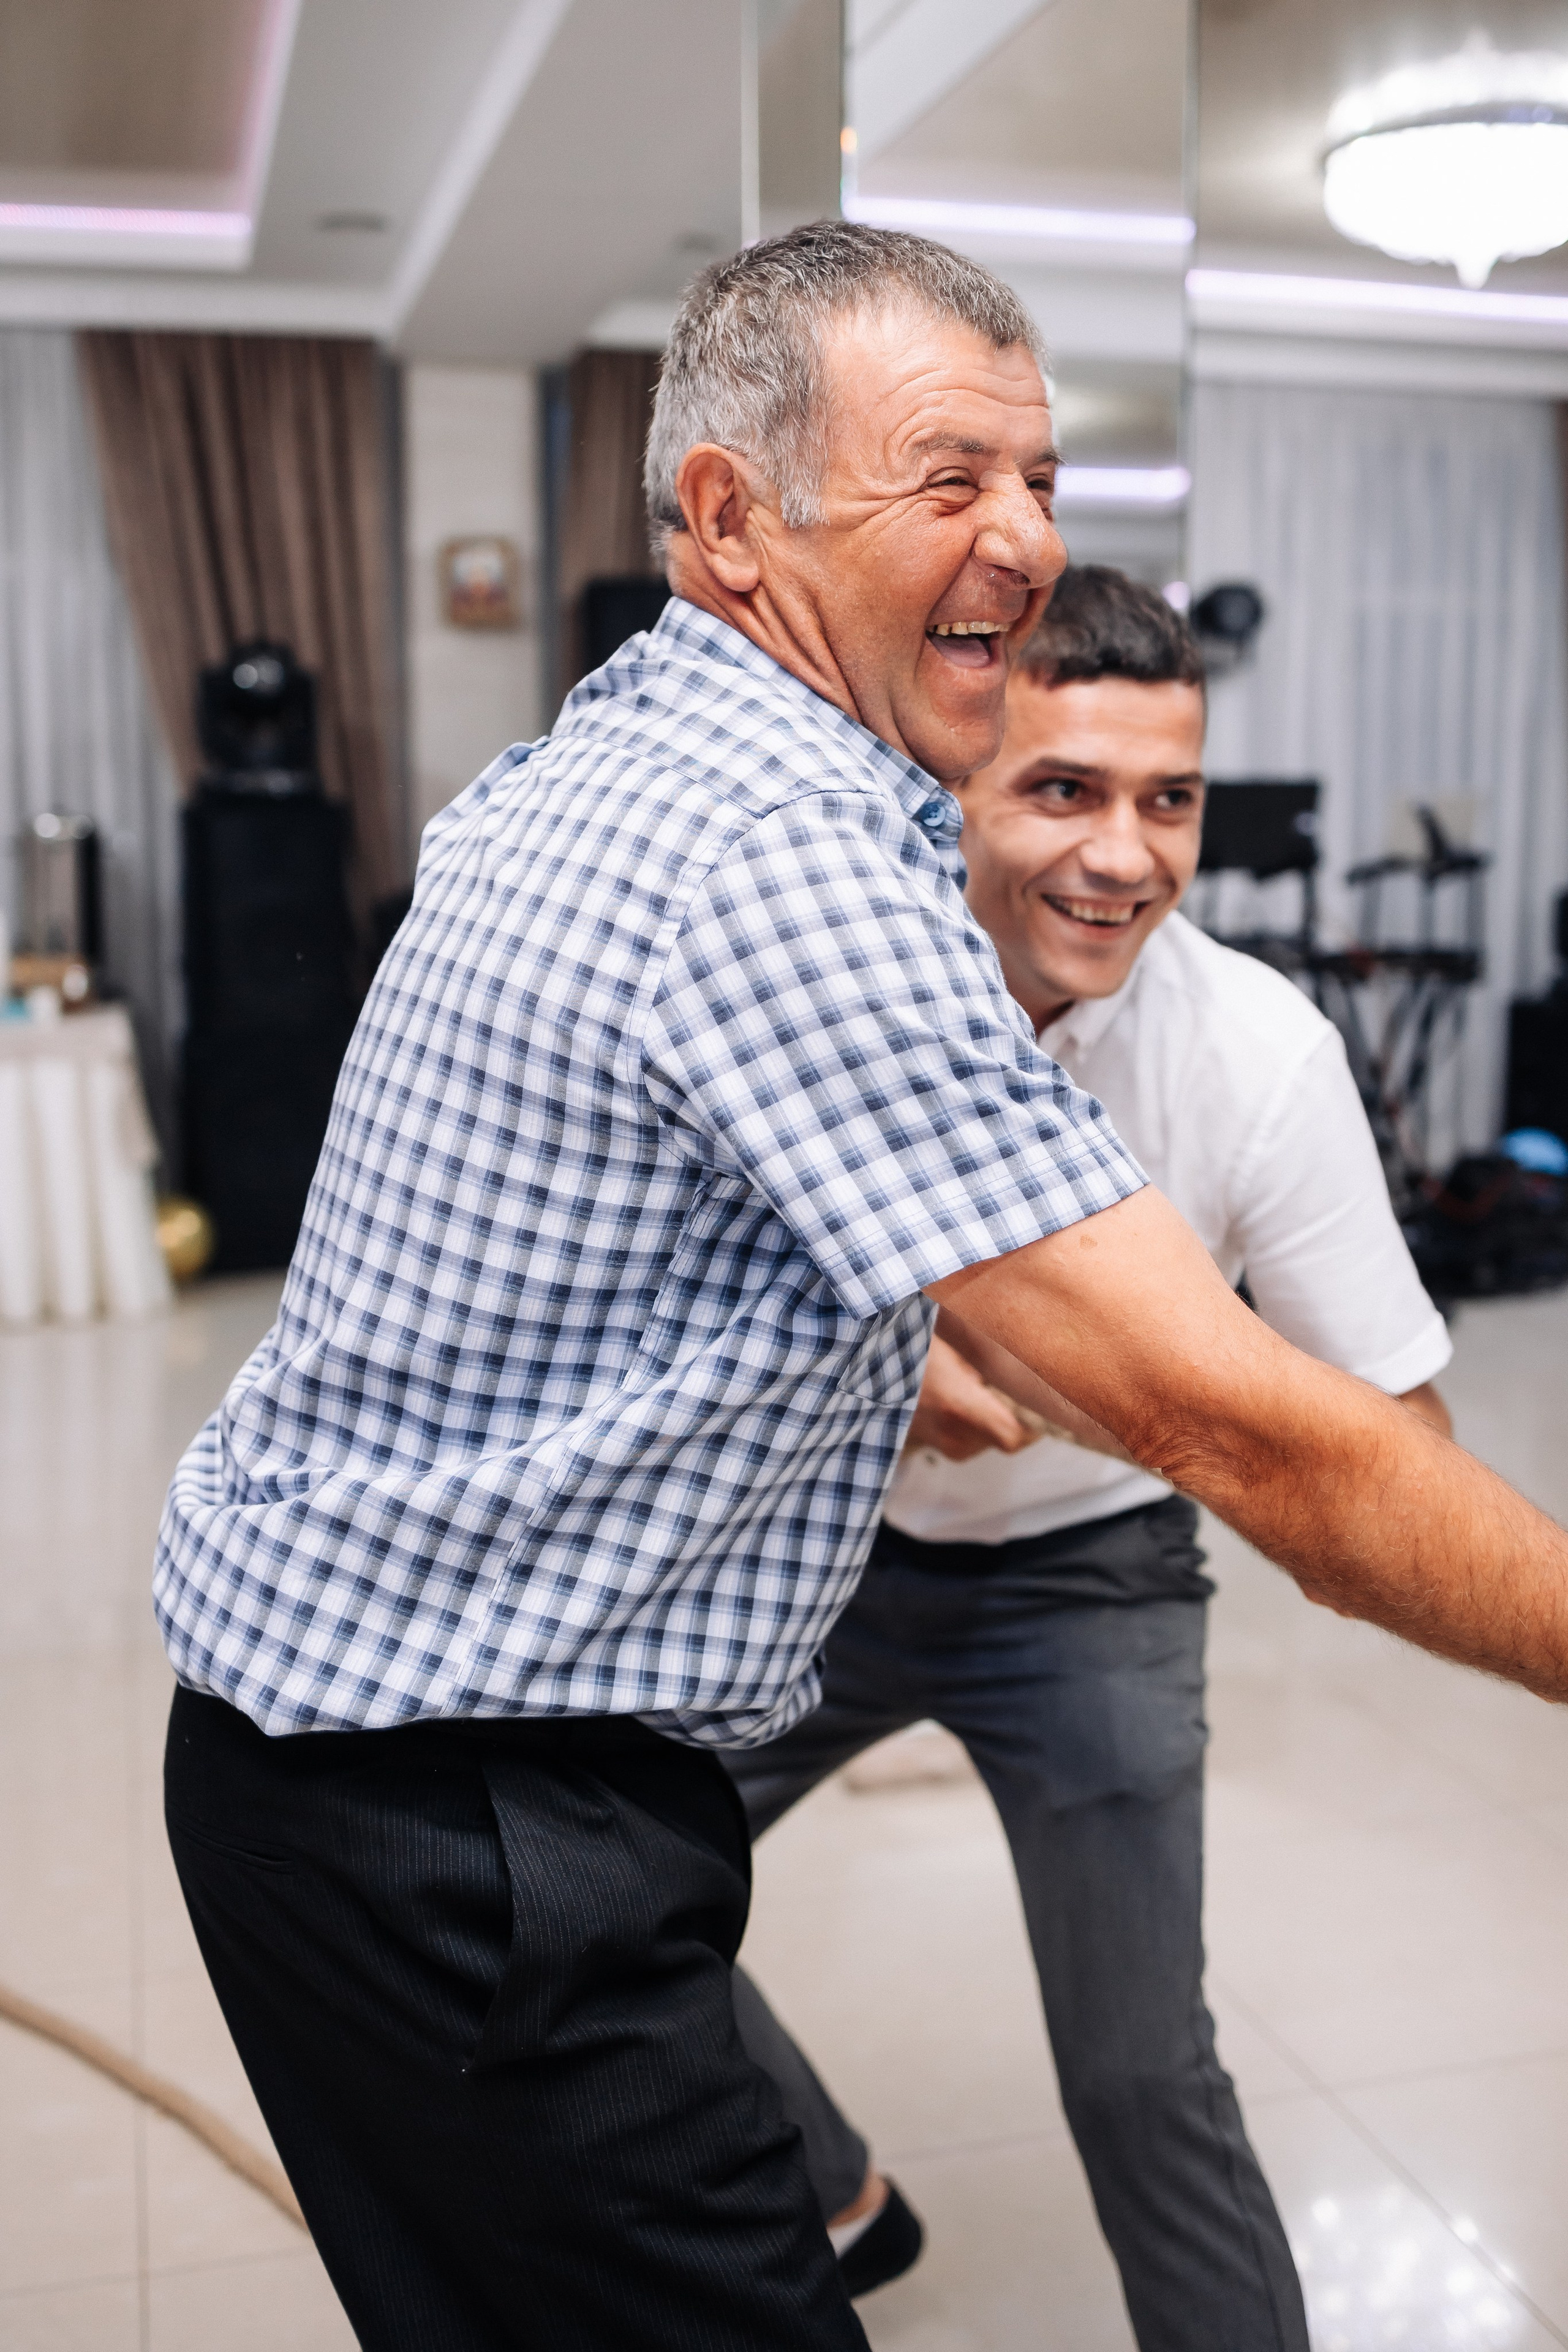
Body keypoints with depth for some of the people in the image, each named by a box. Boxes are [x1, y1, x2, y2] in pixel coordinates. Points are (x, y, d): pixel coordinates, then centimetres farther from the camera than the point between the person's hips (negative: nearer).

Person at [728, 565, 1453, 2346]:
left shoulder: (1262, 1051, -24)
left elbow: (1396, 1429, -16)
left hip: (1085, 1579, -2)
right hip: (822, 1538, 3)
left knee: (1140, 2078, -7)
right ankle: (831, 2209, 35)